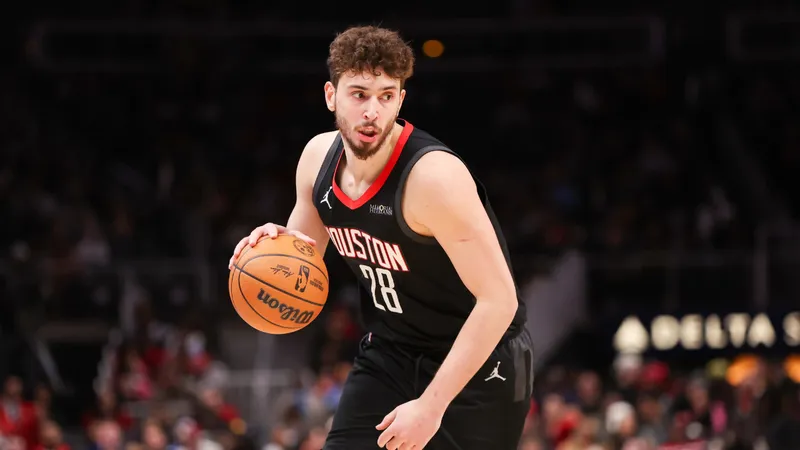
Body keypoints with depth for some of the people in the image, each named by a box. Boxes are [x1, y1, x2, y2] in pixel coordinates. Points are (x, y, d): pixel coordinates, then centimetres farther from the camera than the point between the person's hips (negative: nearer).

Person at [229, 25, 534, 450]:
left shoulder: (433, 176, -27)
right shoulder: (318, 156, -5)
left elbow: (498, 299, -28)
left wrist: (431, 406, -29)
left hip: (476, 365, -6)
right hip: (391, 352, 6)